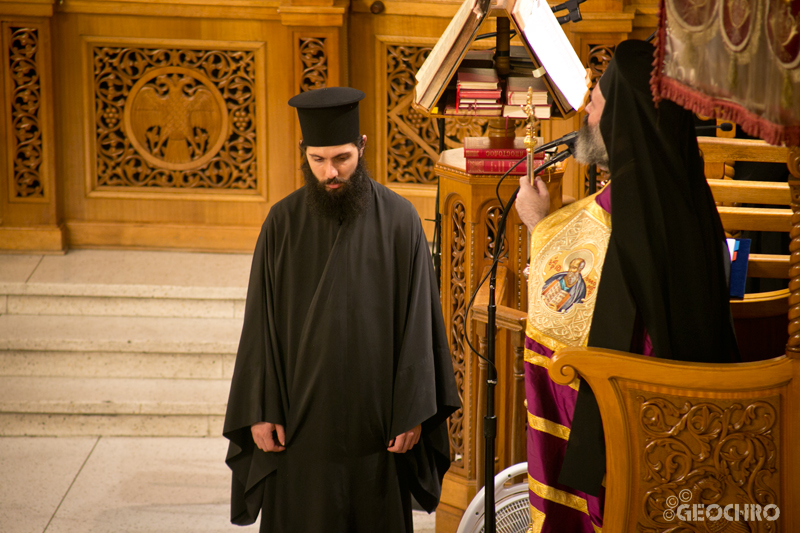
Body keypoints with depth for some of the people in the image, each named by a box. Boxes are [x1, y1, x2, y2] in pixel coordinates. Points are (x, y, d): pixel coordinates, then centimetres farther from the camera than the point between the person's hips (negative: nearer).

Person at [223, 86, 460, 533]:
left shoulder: (398, 220, -3)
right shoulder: (284, 223, 0)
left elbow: (416, 321, -3)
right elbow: (261, 324, 2)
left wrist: (413, 412, -6)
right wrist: (260, 411, -3)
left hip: (374, 421, -1)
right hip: (300, 419, 1)